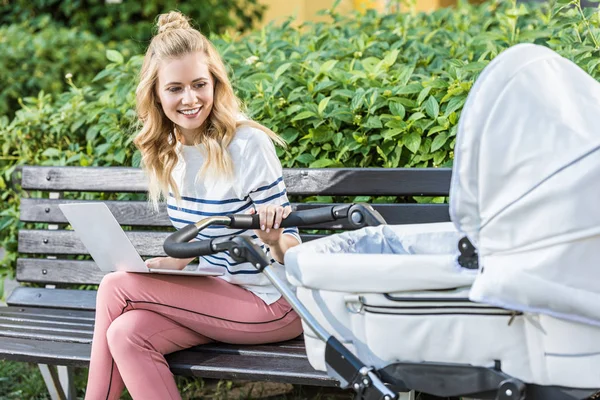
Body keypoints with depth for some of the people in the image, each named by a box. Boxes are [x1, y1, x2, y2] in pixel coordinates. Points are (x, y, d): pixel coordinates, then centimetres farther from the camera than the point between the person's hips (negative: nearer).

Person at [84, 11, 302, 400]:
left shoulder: (246, 145, -17)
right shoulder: (168, 151, 4)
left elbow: (289, 250, -13)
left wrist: (275, 241, -36)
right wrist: (168, 265, -1)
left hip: (270, 304, -6)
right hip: (217, 294, 6)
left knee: (116, 288, -15)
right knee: (126, 334, -20)